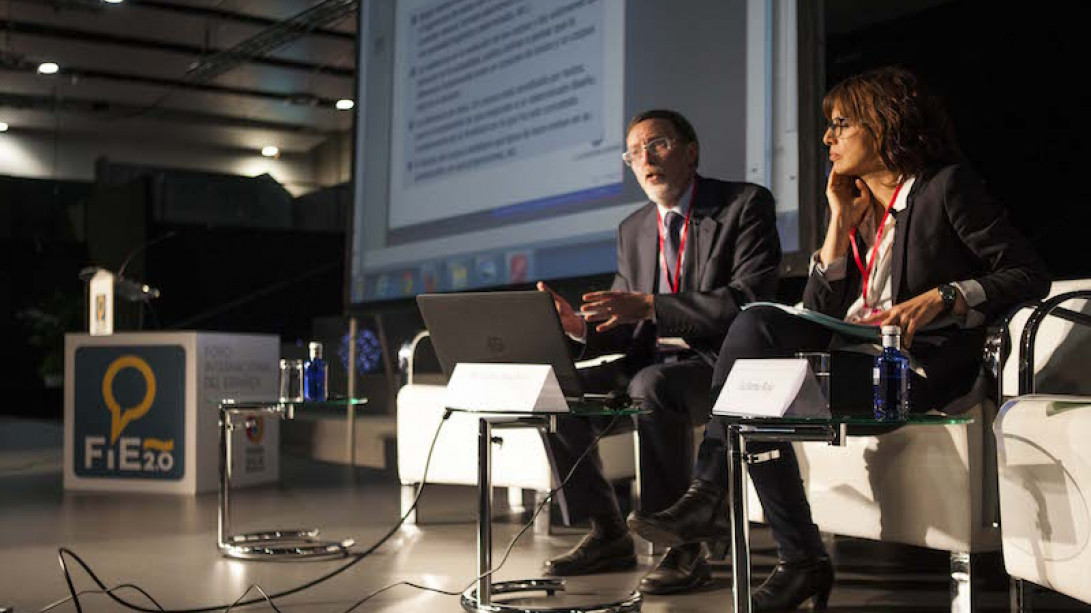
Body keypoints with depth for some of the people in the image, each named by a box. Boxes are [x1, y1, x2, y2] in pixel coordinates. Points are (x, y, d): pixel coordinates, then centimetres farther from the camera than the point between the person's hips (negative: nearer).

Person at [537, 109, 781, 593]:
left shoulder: (746, 205, -4)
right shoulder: (633, 229, 15)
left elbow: (749, 302, -18)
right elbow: (626, 329, 14)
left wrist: (649, 306, -24)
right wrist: (582, 327, -10)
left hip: (722, 361, -7)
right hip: (651, 363, 7)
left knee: (651, 386, -36)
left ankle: (683, 546, -24)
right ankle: (607, 536, 2)